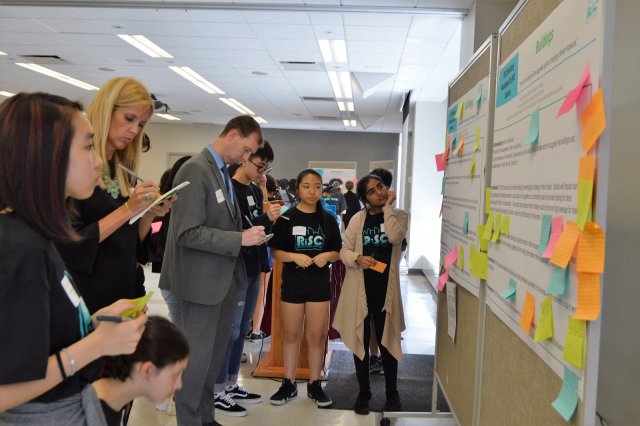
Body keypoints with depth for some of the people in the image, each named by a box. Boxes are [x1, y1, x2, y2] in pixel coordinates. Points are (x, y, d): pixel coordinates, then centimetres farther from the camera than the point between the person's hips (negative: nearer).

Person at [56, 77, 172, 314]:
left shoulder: (123, 171, 8)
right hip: (87, 297, -7)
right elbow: (69, 245, -18)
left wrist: (149, 214, -6)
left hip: (126, 291, 7)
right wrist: (128, 209, -22)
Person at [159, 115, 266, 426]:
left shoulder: (223, 172, 10)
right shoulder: (196, 170, -17)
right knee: (198, 356, 3)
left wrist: (250, 231, 2)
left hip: (225, 276, 9)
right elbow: (188, 233, -24)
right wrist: (240, 239, -21)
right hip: (203, 279, -9)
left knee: (215, 352, 18)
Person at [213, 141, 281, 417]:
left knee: (242, 330, 14)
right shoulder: (230, 189, -13)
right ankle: (217, 392, 10)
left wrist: (271, 217, -3)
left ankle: (231, 385, 26)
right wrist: (266, 218, -25)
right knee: (230, 330, -1)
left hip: (253, 269, 8)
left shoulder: (256, 190, 12)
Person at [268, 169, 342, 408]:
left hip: (319, 283, 1)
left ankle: (314, 385, 22)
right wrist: (294, 256, -21)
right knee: (292, 335, 10)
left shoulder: (328, 219, 2)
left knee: (317, 336, 8)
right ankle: (289, 384, 22)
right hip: (293, 282, -1)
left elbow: (338, 252, 7)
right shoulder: (287, 218, -4)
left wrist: (327, 256, -14)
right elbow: (275, 252, -4)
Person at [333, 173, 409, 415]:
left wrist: (388, 207, -11)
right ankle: (364, 393, 25)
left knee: (387, 341, 8)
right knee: (360, 342, 9)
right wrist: (358, 258, -18)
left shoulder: (399, 215, 3)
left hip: (386, 288, -1)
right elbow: (344, 251, 2)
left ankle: (392, 392, 27)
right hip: (360, 288, 1)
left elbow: (395, 237, -18)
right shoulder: (358, 219, 3)